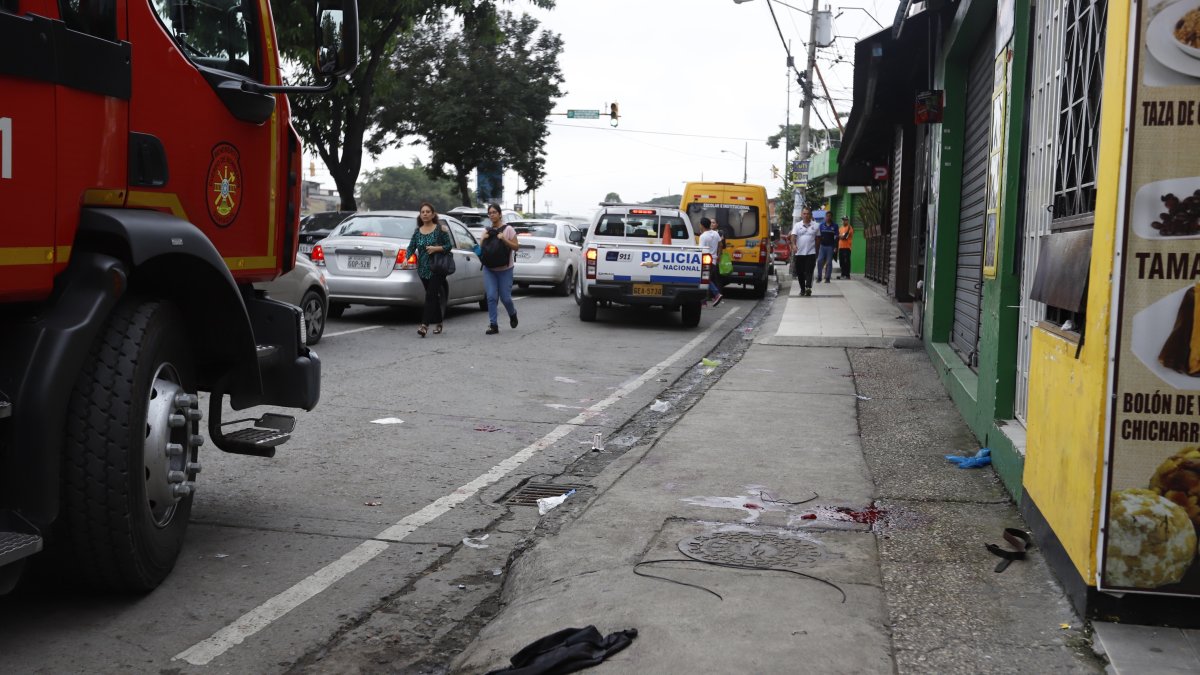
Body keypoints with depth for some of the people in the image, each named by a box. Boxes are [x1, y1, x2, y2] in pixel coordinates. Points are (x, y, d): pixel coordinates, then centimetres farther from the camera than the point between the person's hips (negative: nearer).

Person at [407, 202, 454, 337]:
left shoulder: (440, 229, -2)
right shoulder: (417, 232, 9)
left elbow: (449, 246, -3)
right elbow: (411, 247, 2)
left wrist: (436, 248, -17)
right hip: (423, 269, 5)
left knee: (430, 295, -14)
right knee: (433, 296, 12)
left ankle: (424, 325, -21)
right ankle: (438, 323, 24)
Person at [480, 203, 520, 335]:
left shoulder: (508, 229, -3)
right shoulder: (487, 231, 9)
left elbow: (516, 247, -5)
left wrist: (504, 239, -18)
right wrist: (484, 239, -6)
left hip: (505, 269, -3)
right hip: (489, 269, 3)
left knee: (505, 298, 0)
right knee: (491, 297, -7)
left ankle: (513, 314, 32)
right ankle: (493, 325, -3)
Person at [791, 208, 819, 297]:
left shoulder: (815, 226, 7)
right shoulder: (797, 225, 5)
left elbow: (817, 239, 13)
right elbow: (793, 236, -6)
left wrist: (817, 251, 12)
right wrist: (793, 245, -26)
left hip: (811, 253, -1)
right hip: (799, 253, 1)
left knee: (809, 272, -13)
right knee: (800, 273, 6)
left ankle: (808, 288, -26)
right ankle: (802, 289, 18)